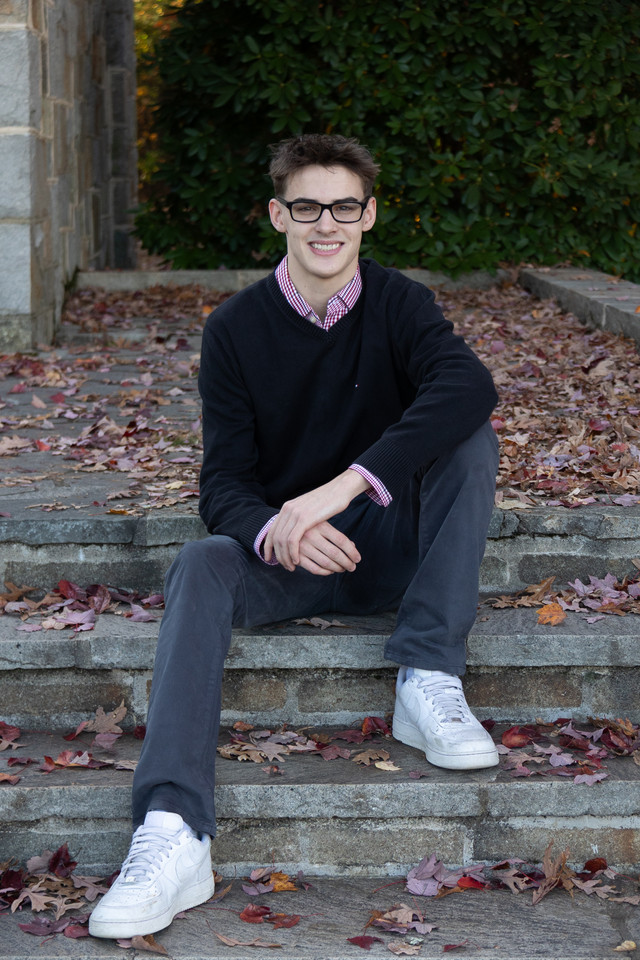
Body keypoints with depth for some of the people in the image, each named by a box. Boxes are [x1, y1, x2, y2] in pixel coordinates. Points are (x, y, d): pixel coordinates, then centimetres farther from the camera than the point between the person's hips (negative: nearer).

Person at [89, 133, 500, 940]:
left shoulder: (399, 305, -4)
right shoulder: (236, 329, -3)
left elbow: (469, 383, -28)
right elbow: (223, 485, -9)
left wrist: (341, 486, -41)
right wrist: (275, 532, -35)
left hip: (388, 549, 0)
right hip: (279, 554, 0)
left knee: (471, 439, -24)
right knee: (200, 567, -32)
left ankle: (428, 683, -26)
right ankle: (171, 836, -48)